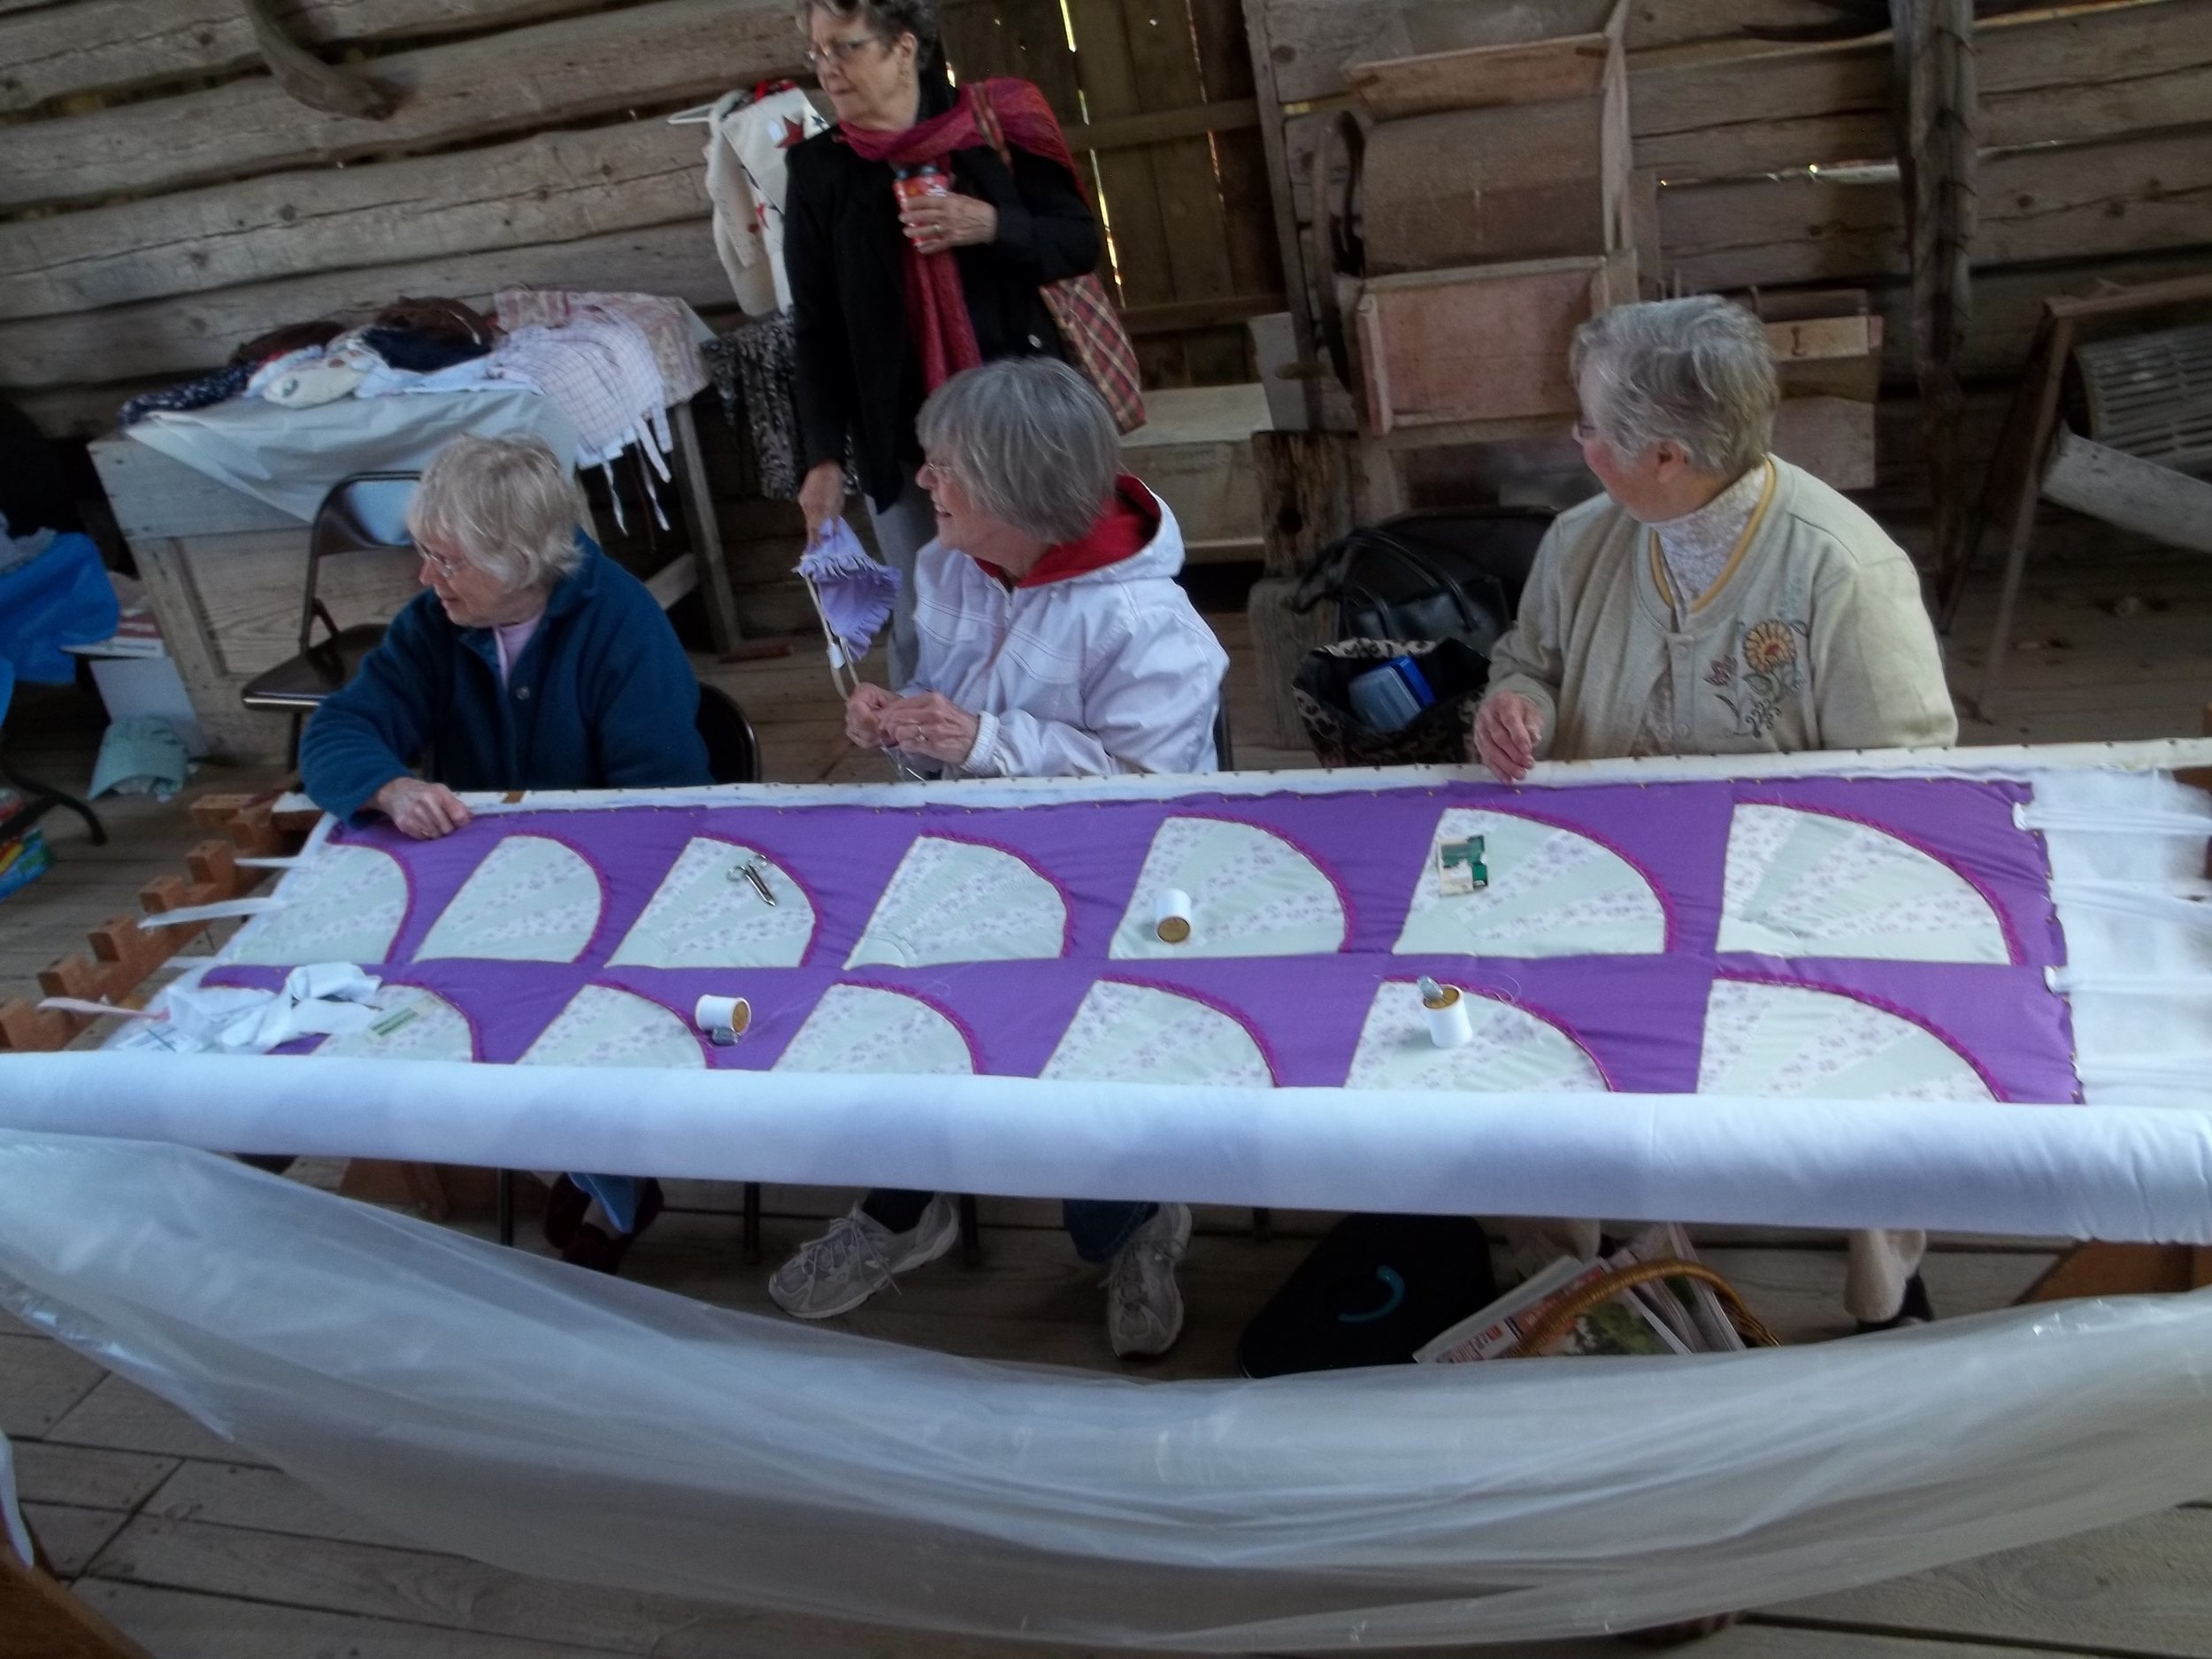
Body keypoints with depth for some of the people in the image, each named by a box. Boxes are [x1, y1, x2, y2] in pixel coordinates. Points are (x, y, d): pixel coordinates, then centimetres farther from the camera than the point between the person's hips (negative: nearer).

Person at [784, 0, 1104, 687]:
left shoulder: (991, 126, -2)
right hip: (901, 441, 0)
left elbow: (1083, 243, 2)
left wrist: (991, 226, -16)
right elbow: (815, 327, 2)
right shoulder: (817, 169, 1)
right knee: (923, 633, 3)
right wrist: (822, 454, -5)